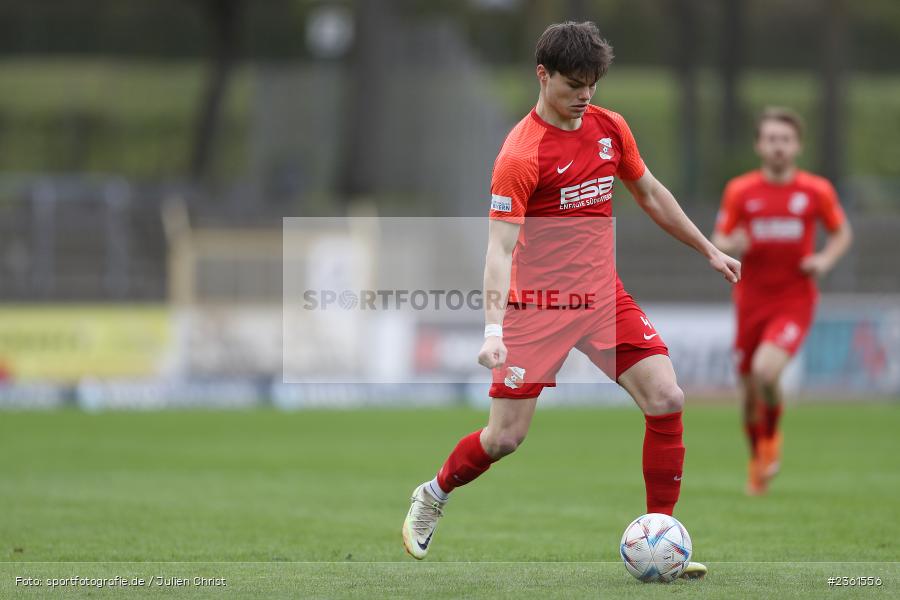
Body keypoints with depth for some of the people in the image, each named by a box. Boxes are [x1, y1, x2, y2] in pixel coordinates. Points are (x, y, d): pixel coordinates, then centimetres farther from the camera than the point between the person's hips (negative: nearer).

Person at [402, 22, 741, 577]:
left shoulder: (610, 128, 3)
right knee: (505, 437, -3)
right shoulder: (521, 155, -17)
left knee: (667, 400, -12)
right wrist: (493, 329, -34)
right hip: (539, 305, -5)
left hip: (604, 297, 5)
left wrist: (709, 251, 23)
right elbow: (500, 247, -23)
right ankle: (432, 497, 28)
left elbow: (650, 195, 20)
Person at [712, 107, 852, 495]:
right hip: (752, 301, 2)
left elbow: (841, 233, 14)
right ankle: (757, 461, 31)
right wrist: (731, 245, -14)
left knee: (766, 371, -26)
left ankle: (771, 435, 4)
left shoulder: (817, 191, -1)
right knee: (749, 390, 5)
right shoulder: (739, 191, 1)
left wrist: (826, 259, -6)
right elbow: (718, 240, 9)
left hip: (794, 300, -2)